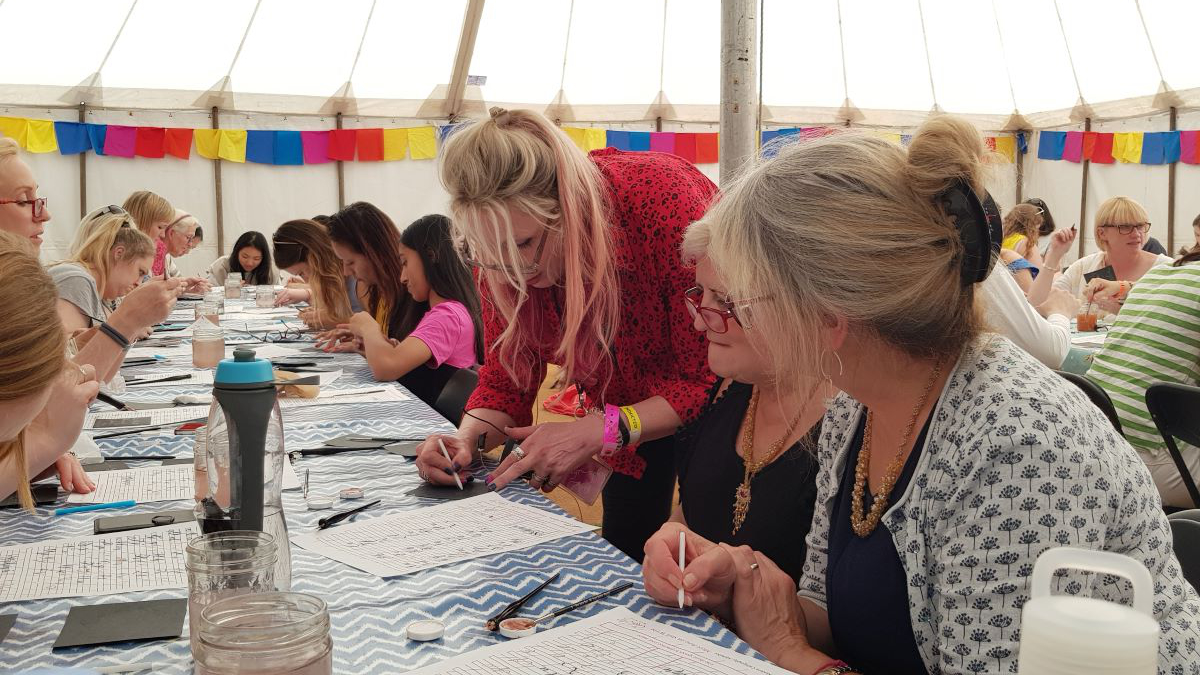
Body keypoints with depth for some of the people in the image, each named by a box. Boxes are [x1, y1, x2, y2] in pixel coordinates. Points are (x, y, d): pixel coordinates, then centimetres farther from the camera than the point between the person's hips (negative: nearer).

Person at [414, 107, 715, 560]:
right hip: (632, 395, 5)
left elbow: (712, 376, -31)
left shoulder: (664, 203, -37)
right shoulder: (500, 241, -19)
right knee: (624, 547, 4)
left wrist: (598, 431, -38)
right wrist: (467, 438, -28)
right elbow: (509, 370, -8)